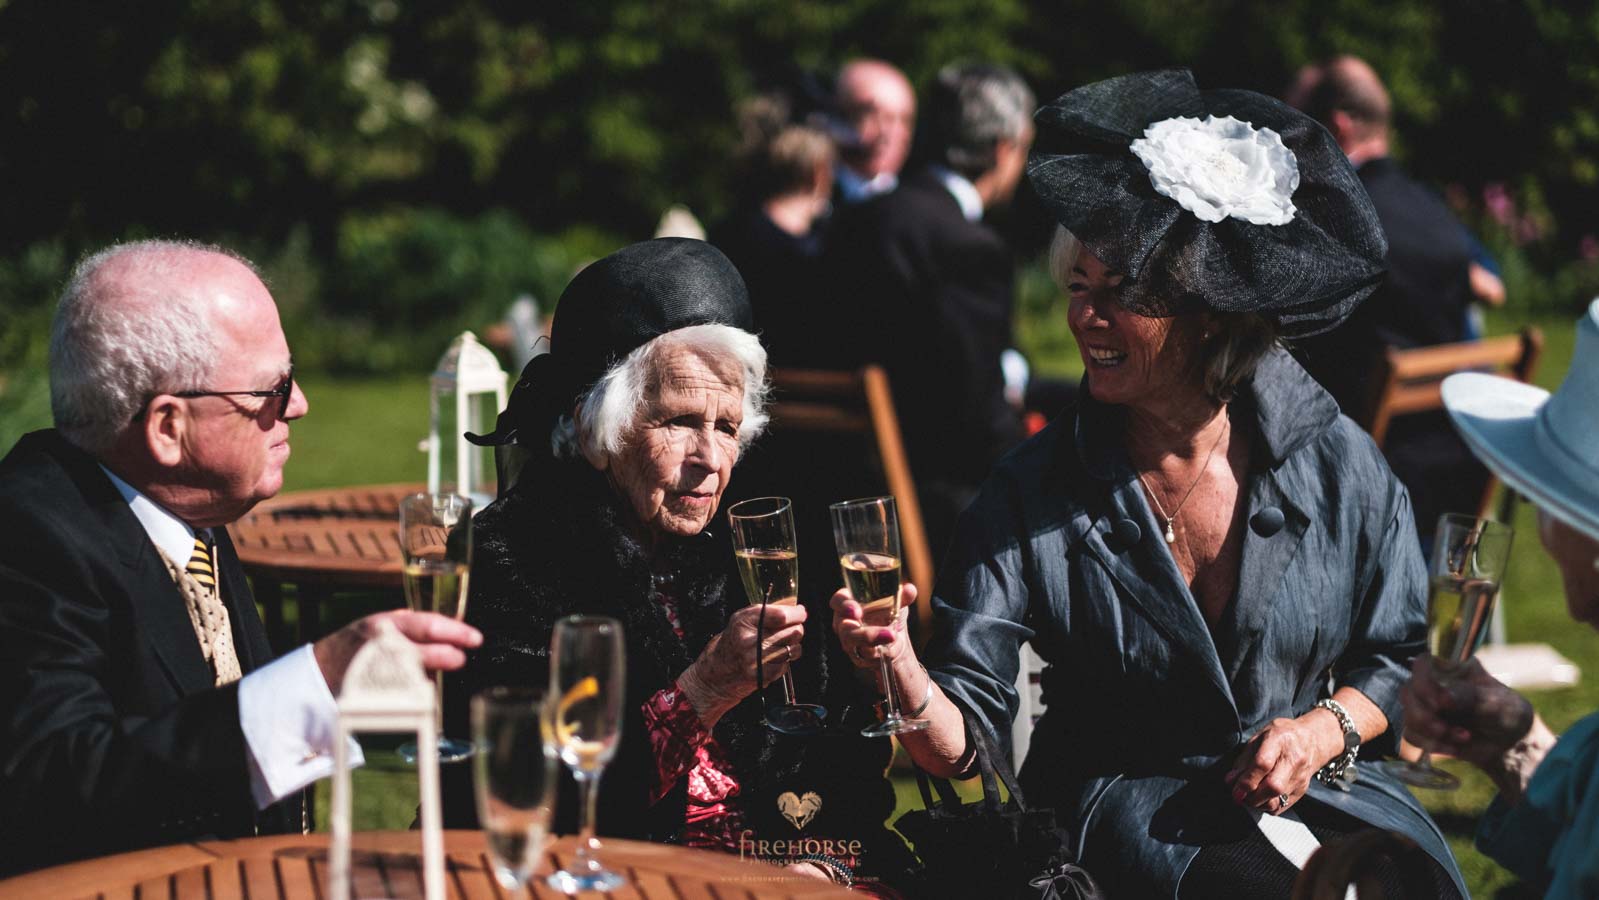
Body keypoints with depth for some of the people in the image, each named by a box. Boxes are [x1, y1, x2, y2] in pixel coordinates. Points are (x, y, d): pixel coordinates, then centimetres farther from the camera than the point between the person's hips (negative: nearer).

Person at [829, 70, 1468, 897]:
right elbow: (961, 742, -12)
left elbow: (1402, 658, 11)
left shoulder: (1337, 464, -3)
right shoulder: (1034, 494, -7)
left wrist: (1326, 727, -9)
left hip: (1318, 791, 2)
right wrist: (904, 676, -34)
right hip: (1128, 804, -2)